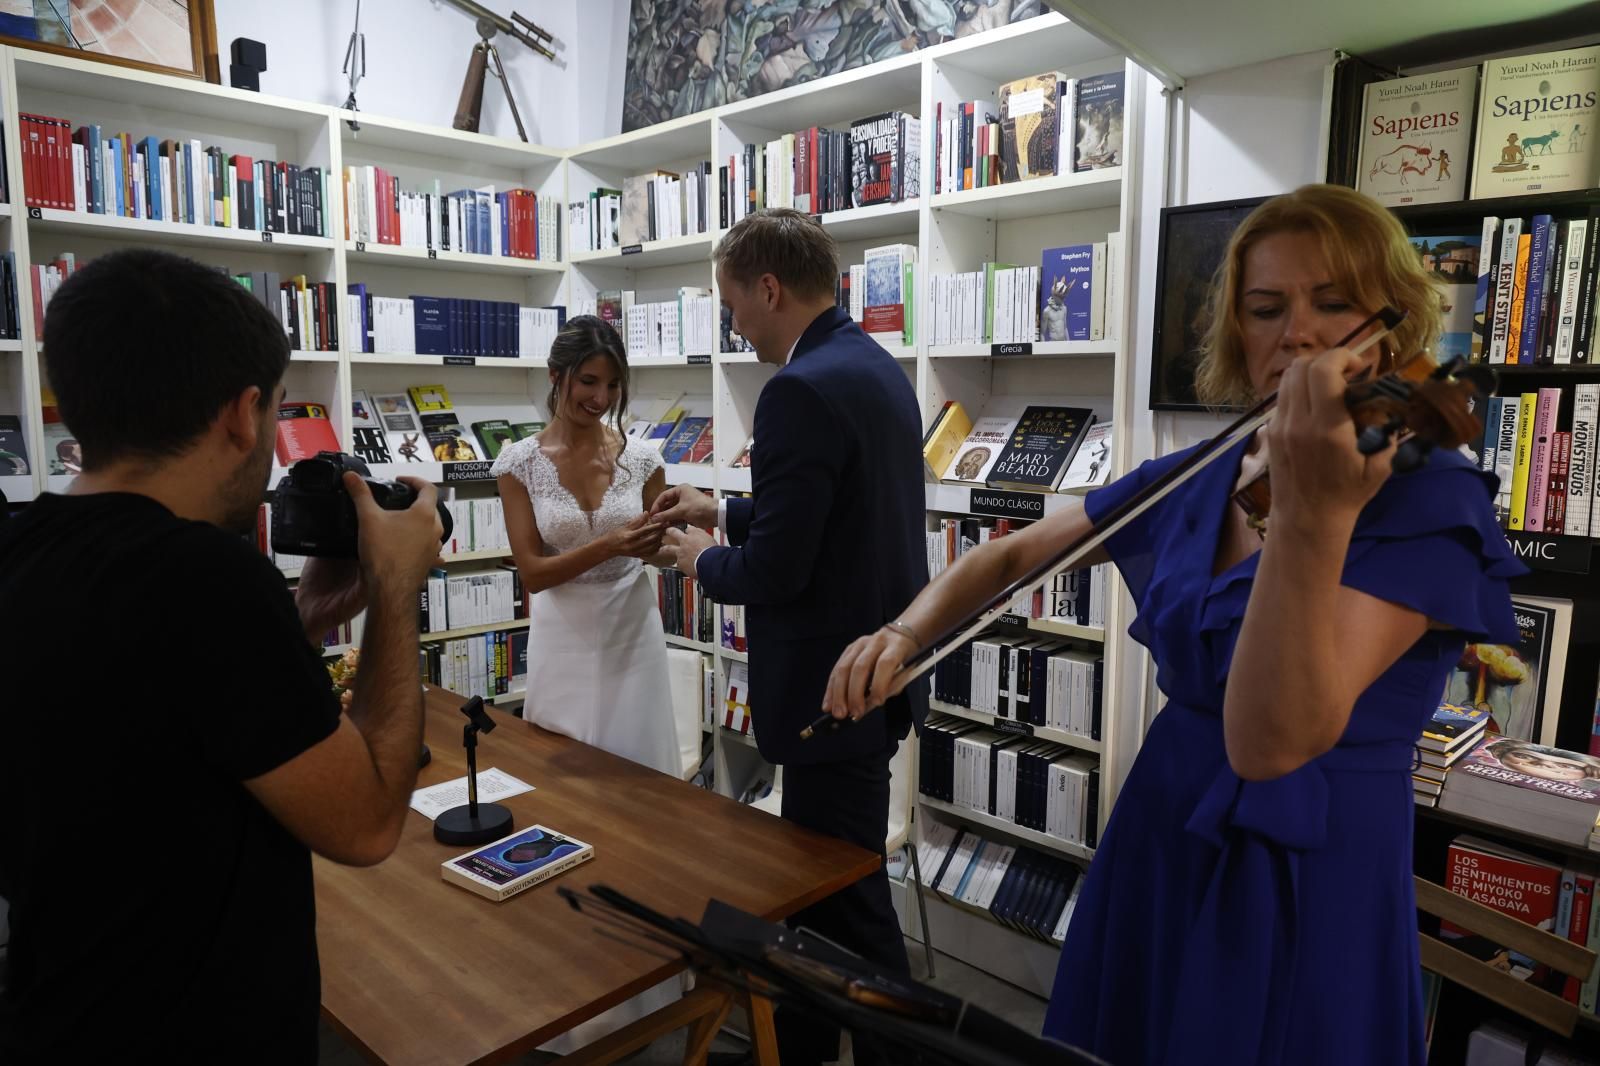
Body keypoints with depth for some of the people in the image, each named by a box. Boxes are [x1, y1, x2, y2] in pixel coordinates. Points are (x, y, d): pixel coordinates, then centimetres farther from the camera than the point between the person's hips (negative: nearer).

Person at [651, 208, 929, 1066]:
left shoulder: (802, 390, -23)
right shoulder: (876, 368, 8)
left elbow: (773, 570, -25)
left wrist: (703, 562, -5)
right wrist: (725, 512, 16)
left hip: (835, 687, -10)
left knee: (850, 900, 8)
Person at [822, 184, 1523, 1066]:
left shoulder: (1427, 499, -17)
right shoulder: (1195, 481, 0)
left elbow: (1271, 740, -30)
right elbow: (1014, 556, 9)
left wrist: (1314, 515, -42)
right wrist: (907, 632, -8)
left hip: (1312, 890, -5)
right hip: (1153, 857, 6)